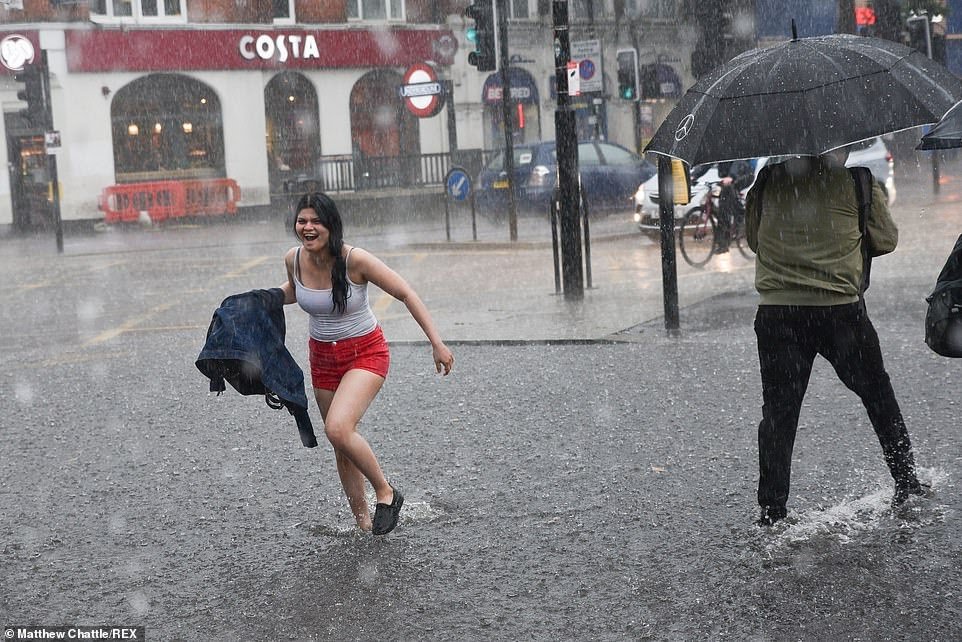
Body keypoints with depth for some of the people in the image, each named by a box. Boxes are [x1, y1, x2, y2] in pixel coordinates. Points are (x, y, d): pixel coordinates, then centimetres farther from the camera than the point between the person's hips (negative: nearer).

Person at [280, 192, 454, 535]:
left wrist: (437, 343, -20)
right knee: (341, 446, 11)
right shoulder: (294, 260, -8)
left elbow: (406, 294, -17)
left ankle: (386, 492, -5)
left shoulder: (355, 260, -23)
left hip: (365, 354, -6)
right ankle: (362, 519, 29)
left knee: (337, 429, -26)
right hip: (322, 358, 6)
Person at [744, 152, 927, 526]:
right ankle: (906, 486, 24)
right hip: (840, 309, -1)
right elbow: (885, 241, 6)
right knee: (878, 396, 17)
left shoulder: (768, 179, 5)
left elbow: (752, 239, 15)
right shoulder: (857, 180, -2)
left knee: (778, 411, 6)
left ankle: (771, 513, 5)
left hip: (776, 311, 2)